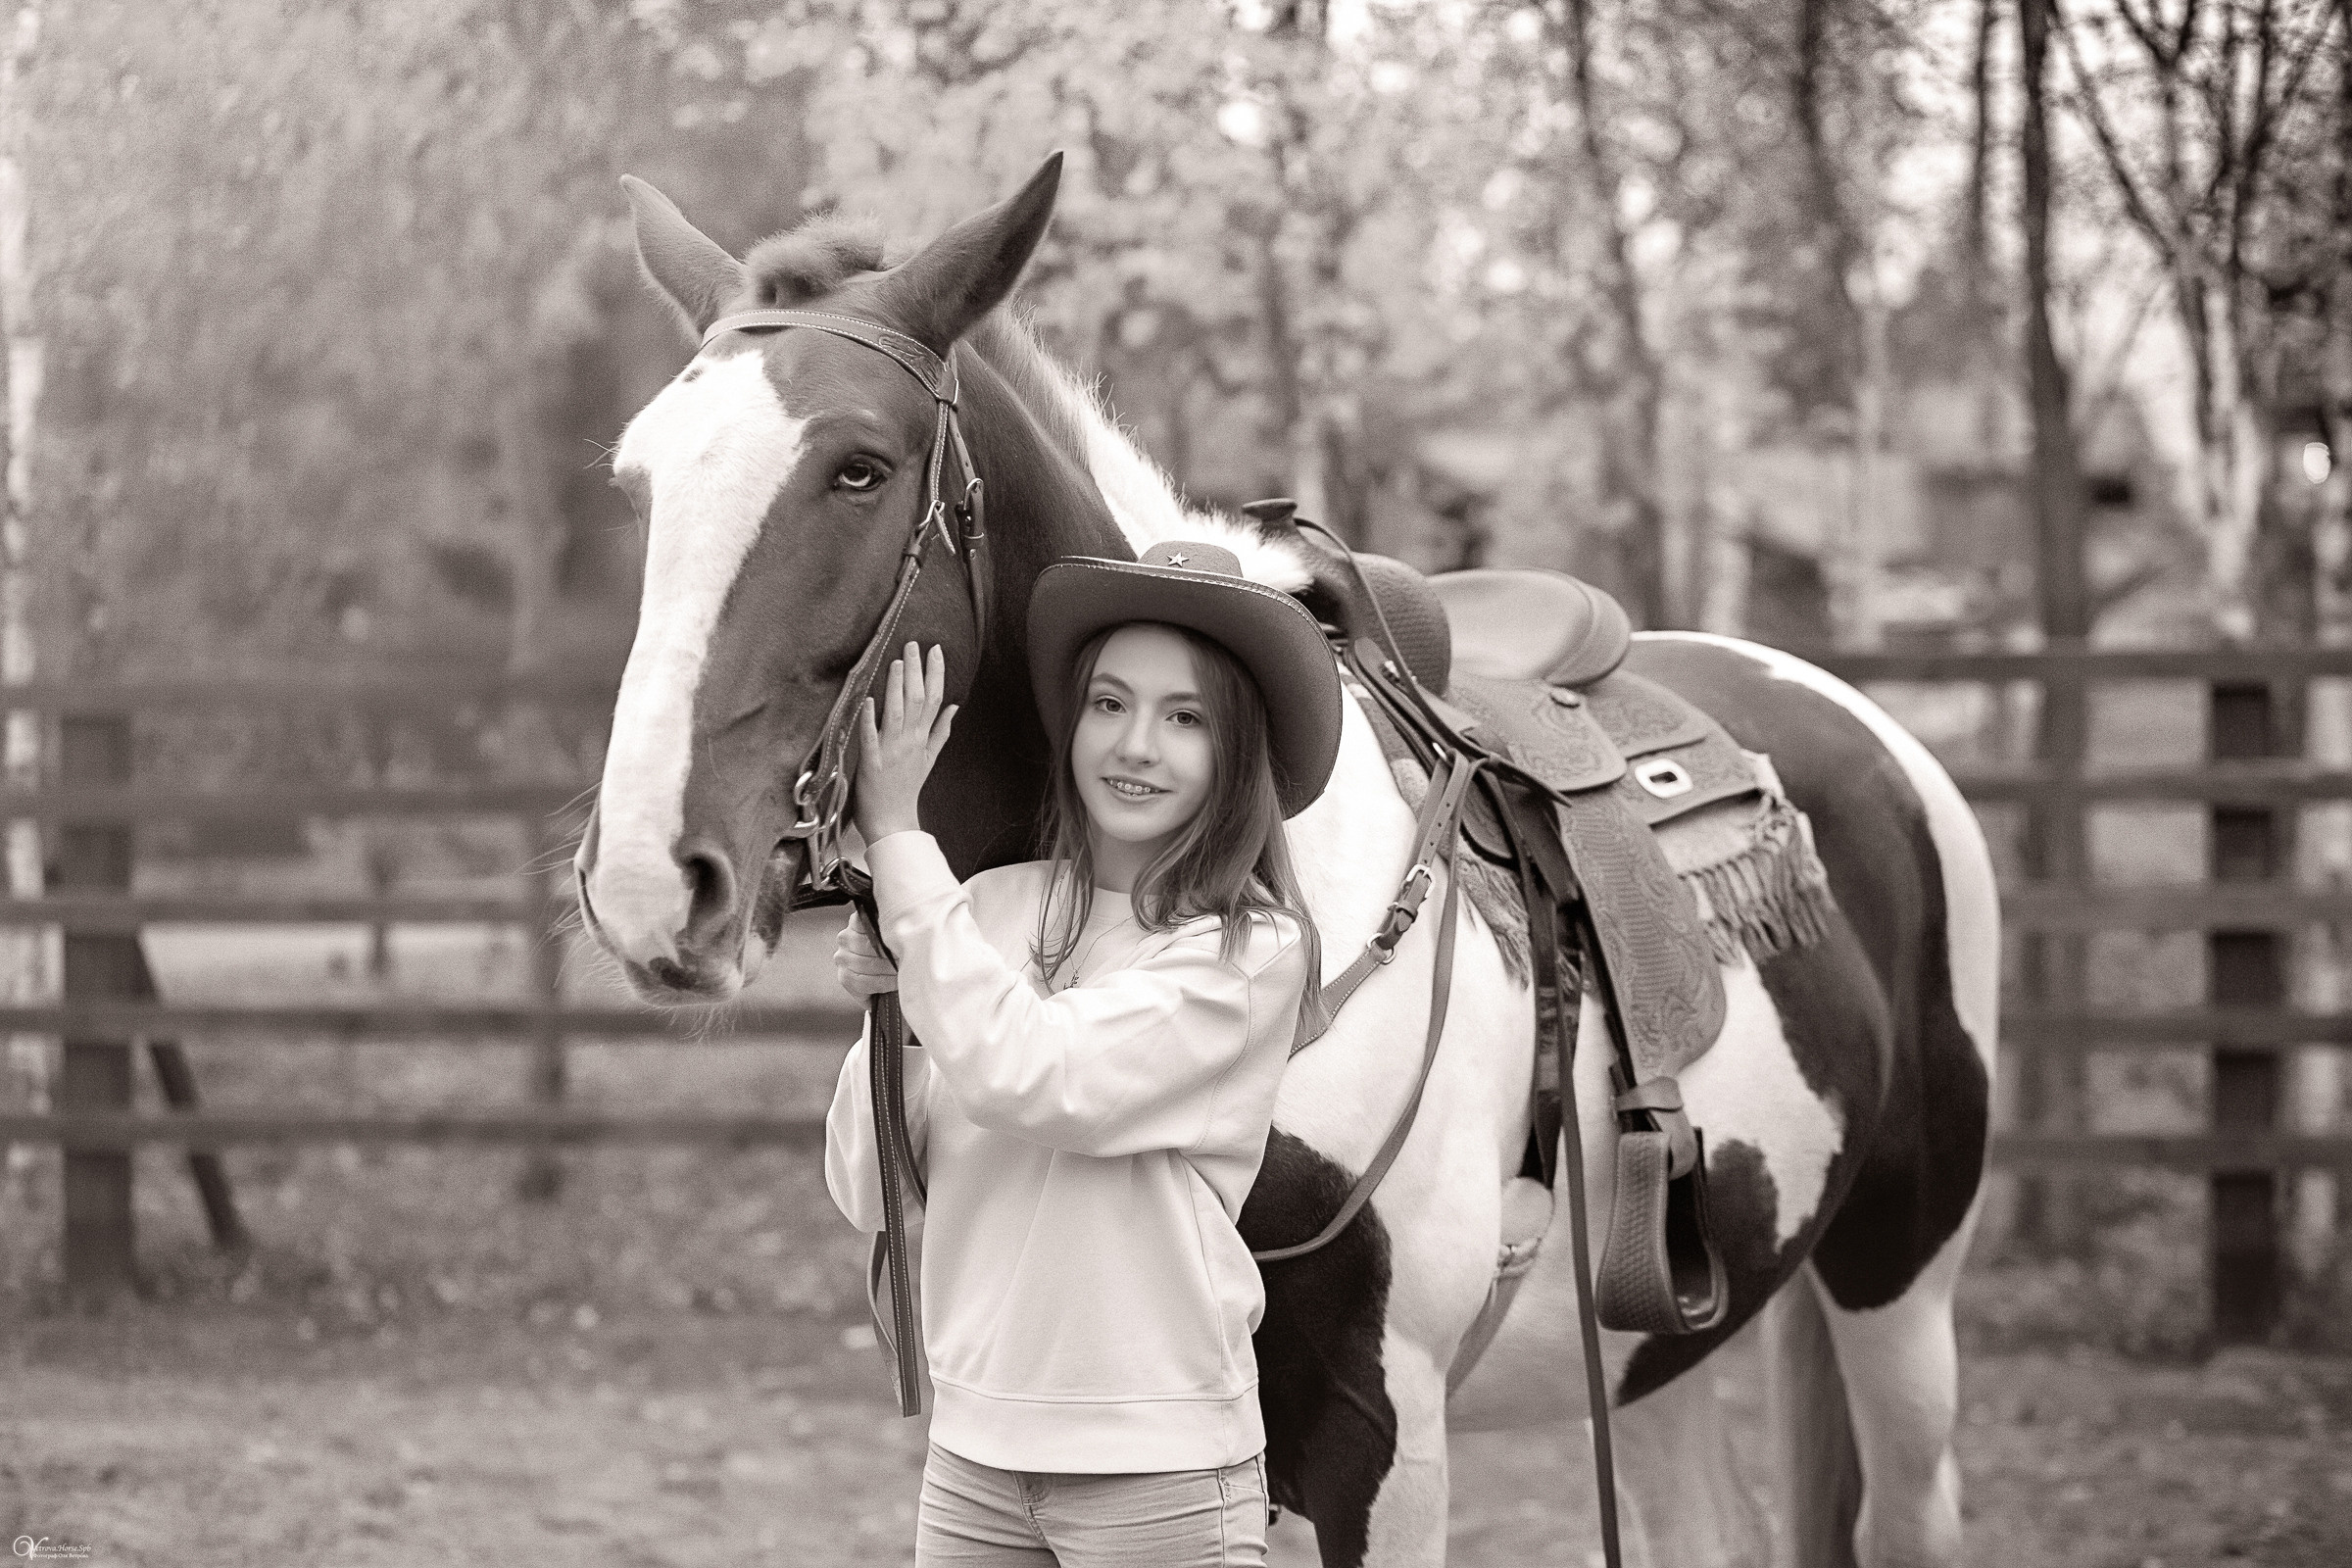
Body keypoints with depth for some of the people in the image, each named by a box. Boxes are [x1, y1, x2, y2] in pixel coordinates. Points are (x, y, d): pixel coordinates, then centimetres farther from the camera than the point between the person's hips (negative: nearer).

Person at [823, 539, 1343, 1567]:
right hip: (972, 1453, 4)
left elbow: (1022, 1078, -23)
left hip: (1159, 1467, -4)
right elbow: (871, 1195, 5)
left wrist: (896, 836, -17)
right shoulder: (993, 910, 3)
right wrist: (890, 1010, -12)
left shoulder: (1253, 950, -10)